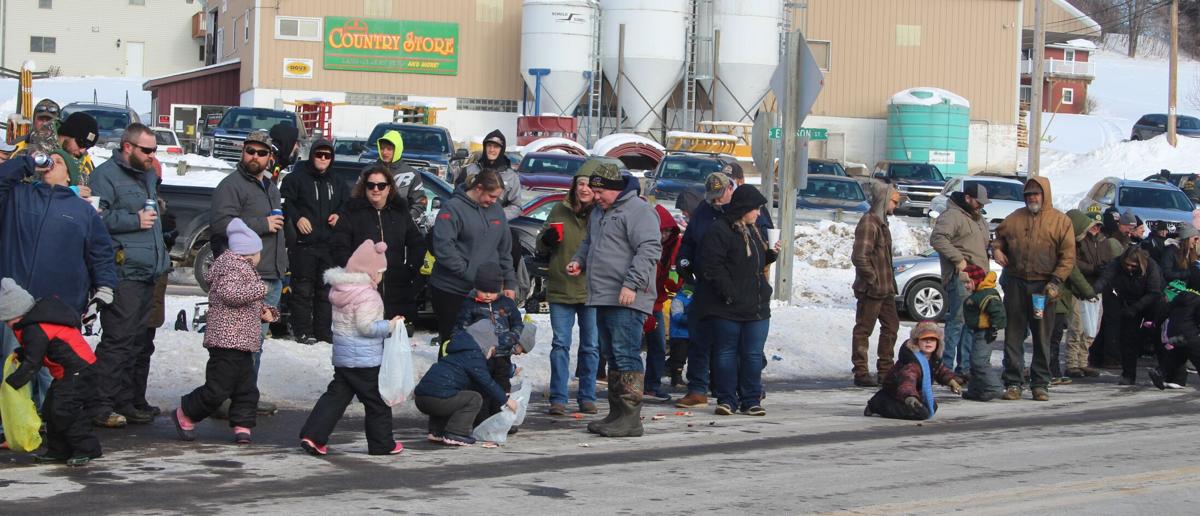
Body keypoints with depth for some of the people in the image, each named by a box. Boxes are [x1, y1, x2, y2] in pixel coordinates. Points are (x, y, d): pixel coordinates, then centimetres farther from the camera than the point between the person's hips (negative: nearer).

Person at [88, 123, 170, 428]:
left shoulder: (149, 175, 23)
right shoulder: (106, 175, -6)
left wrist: (162, 257, 26)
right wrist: (134, 220, -15)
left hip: (148, 274, 9)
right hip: (122, 273, -9)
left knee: (135, 342, 11)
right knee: (117, 340, -11)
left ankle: (124, 403, 17)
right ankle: (102, 406, -8)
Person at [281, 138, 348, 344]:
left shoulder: (337, 184, 18)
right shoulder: (296, 178, 1)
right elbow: (285, 201, -4)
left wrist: (339, 215, 5)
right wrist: (297, 218, -18)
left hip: (329, 242, 5)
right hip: (303, 242, -5)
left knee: (327, 288, 7)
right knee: (303, 288, -5)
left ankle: (324, 331, 14)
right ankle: (303, 331, -2)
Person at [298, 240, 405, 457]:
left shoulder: (339, 289, 9)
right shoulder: (366, 295, -19)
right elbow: (366, 326, -23)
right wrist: (390, 325, -13)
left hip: (341, 357, 8)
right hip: (366, 359, -8)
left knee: (336, 395, 11)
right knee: (377, 402, 6)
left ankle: (312, 435, 2)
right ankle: (382, 444, 15)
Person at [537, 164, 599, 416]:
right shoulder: (559, 210, 2)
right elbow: (541, 248, 10)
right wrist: (548, 238, -12)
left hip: (591, 291, -1)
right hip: (560, 289, 1)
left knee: (590, 346, 8)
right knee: (560, 344, 1)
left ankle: (587, 397, 18)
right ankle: (558, 399, 5)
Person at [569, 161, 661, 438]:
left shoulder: (637, 210, -10)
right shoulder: (599, 212, 20)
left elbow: (650, 249, -18)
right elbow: (589, 243, 35)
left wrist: (632, 284, -23)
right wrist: (579, 260, 14)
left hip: (627, 301, -10)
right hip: (603, 298, 10)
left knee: (626, 355, -12)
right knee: (611, 355, 13)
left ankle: (630, 418, -12)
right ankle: (616, 413, 20)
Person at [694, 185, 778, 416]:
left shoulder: (752, 231, 17)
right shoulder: (720, 231, -10)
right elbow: (713, 267, -16)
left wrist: (771, 254, 8)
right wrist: (730, 294, -20)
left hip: (756, 307, 7)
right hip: (727, 308, -7)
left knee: (753, 354, 6)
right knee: (726, 352, 1)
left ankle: (751, 400, 12)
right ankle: (726, 400, 9)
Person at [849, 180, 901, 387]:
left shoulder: (881, 222, 17)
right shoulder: (868, 223, -16)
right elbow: (860, 256, -23)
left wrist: (890, 282, 17)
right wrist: (873, 281, -20)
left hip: (885, 287, 10)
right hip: (871, 289, -10)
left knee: (891, 325, 14)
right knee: (864, 329, -2)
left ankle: (885, 370, 22)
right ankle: (861, 373, 3)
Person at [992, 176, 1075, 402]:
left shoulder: (1060, 221, 3)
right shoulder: (1015, 218, 12)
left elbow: (1068, 256, -1)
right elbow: (999, 237, 26)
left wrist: (1056, 281, -11)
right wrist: (996, 249, 3)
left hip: (1043, 287, -2)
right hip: (1016, 284, 2)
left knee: (1042, 338, 3)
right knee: (1013, 336, 1)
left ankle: (1040, 385, 9)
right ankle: (1013, 383, 5)